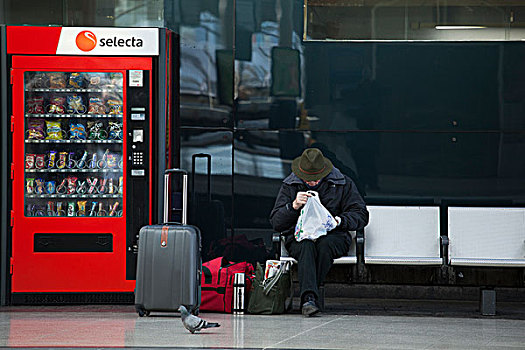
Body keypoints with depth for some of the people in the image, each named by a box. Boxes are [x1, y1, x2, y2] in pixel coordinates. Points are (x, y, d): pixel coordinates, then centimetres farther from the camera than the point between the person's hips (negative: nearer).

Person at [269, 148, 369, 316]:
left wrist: (339, 221, -16)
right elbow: (276, 223, 3)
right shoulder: (289, 185, 6)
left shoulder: (343, 183, 4)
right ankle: (309, 298, -49)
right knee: (306, 246, -37)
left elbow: (361, 215, 3)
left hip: (333, 235, 0)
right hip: (299, 237, 0)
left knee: (325, 244, -37)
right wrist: (294, 206, -16)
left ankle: (307, 295, -32)